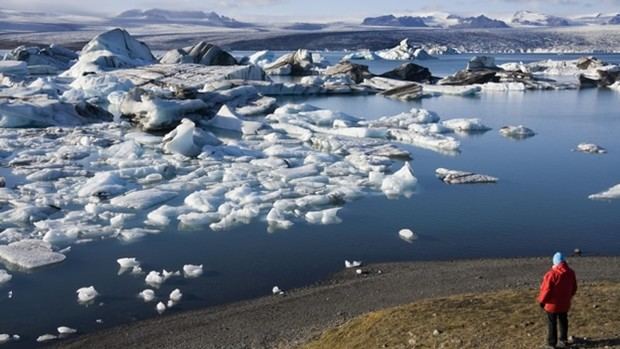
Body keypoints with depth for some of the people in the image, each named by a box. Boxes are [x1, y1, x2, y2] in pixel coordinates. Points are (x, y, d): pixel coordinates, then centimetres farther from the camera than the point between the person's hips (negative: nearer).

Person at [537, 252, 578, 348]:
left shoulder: (551, 274, -24)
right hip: (565, 304, 5)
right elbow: (574, 288, 8)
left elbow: (546, 290, -19)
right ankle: (563, 340, 31)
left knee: (552, 323, 7)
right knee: (563, 322, 20)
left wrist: (542, 301, -5)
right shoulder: (571, 273, -4)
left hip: (552, 304, -5)